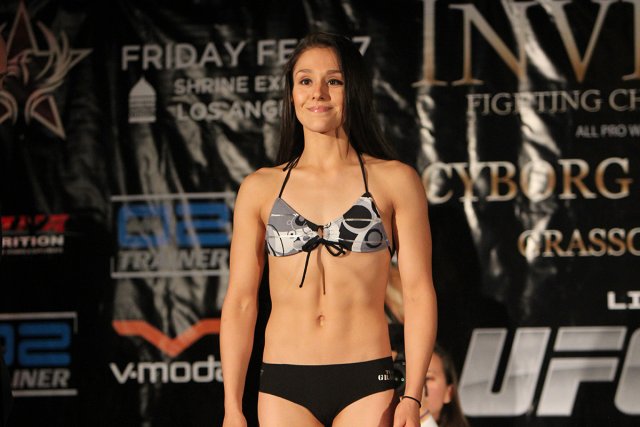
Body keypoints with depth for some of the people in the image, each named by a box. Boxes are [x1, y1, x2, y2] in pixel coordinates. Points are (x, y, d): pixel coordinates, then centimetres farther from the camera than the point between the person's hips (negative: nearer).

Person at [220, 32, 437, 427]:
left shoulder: (395, 181, 4)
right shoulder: (260, 189, 9)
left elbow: (419, 293, 1)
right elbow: (240, 301, 9)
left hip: (367, 384, -1)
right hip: (285, 387, 2)